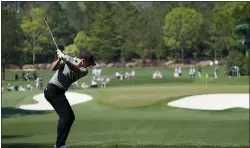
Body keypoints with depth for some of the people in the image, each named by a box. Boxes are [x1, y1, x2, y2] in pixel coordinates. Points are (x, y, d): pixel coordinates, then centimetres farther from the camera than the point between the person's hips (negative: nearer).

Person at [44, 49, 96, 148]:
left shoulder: (84, 71, 4)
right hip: (53, 89, -8)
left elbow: (76, 69, -19)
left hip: (60, 92, 8)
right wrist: (59, 59, -35)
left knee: (70, 117, 9)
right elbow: (54, 68, -16)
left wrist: (64, 58, -33)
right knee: (64, 116, -17)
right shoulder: (69, 59, -8)